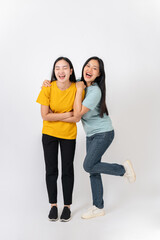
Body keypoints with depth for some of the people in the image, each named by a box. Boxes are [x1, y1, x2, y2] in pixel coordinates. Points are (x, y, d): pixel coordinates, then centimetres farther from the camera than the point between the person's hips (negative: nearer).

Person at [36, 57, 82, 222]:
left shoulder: (77, 89, -17)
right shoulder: (48, 88, -17)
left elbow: (77, 118, -17)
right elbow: (45, 116, -17)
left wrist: (54, 115, -18)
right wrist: (67, 114, -18)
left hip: (68, 134, 0)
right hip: (49, 133, 1)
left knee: (67, 170, 8)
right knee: (51, 170, 7)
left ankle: (67, 206, 24)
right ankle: (53, 205, 24)